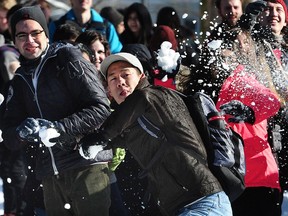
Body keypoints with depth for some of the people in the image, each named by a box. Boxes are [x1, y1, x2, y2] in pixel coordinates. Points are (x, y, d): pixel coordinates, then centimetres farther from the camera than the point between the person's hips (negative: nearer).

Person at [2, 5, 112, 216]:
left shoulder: (67, 58, -1)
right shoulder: (20, 80, 17)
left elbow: (100, 108, -9)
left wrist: (57, 129, -19)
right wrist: (22, 133, -12)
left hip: (86, 165, -6)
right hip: (50, 176, 6)